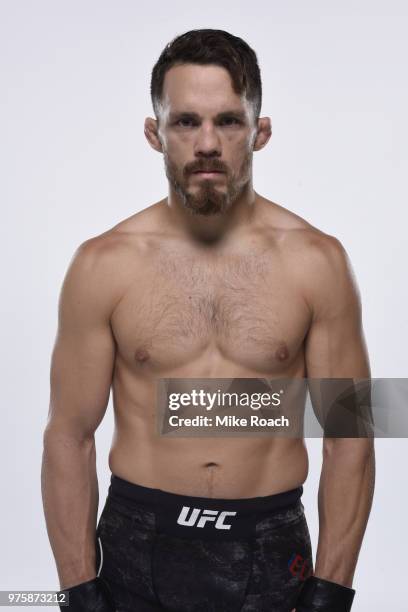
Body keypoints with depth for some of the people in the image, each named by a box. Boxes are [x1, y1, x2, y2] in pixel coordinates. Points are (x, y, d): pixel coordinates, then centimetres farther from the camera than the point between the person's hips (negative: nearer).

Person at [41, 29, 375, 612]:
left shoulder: (316, 261, -7)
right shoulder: (103, 264, -7)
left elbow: (348, 438, -4)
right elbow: (70, 436, -3)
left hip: (270, 549, 0)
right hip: (139, 545, 0)